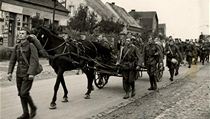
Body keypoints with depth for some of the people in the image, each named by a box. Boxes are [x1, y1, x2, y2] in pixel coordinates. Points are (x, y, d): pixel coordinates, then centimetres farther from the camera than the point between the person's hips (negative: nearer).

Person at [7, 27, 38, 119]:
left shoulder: (31, 46, -10)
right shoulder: (17, 47, 8)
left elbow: (35, 61, -17)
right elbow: (12, 60, 11)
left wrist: (31, 73, -25)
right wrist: (10, 72, 3)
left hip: (28, 74, -6)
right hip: (19, 74, 7)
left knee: (24, 93, -11)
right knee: (21, 94, 8)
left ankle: (33, 107, 15)